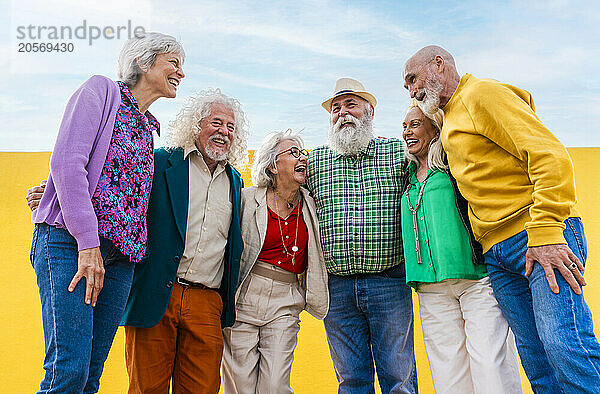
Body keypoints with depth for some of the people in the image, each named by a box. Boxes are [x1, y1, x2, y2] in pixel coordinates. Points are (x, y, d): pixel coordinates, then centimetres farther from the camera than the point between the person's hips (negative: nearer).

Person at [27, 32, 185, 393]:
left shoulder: (149, 128, 22)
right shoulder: (102, 90, 3)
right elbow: (67, 162, -10)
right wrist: (87, 242, -15)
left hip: (119, 255, 6)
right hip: (70, 241, -6)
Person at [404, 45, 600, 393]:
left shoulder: (481, 93, -1)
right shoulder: (449, 118, 26)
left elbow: (550, 155, -13)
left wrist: (544, 233, -21)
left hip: (541, 235, -8)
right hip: (497, 253, 8)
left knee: (563, 342, -18)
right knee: (534, 353, 4)